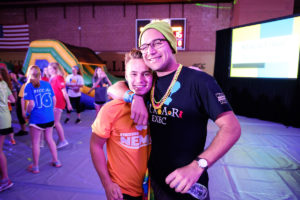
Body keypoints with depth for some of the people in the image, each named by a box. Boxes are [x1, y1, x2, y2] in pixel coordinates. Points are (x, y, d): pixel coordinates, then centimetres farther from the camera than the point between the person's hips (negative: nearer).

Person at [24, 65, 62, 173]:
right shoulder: (47, 84, 3)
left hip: (36, 118, -5)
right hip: (50, 117, 5)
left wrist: (27, 114, -1)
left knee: (35, 142, 9)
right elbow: (54, 99, 6)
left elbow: (31, 104, -17)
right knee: (49, 139, 18)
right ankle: (56, 161, 28)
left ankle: (35, 167, 22)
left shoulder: (29, 85, -10)